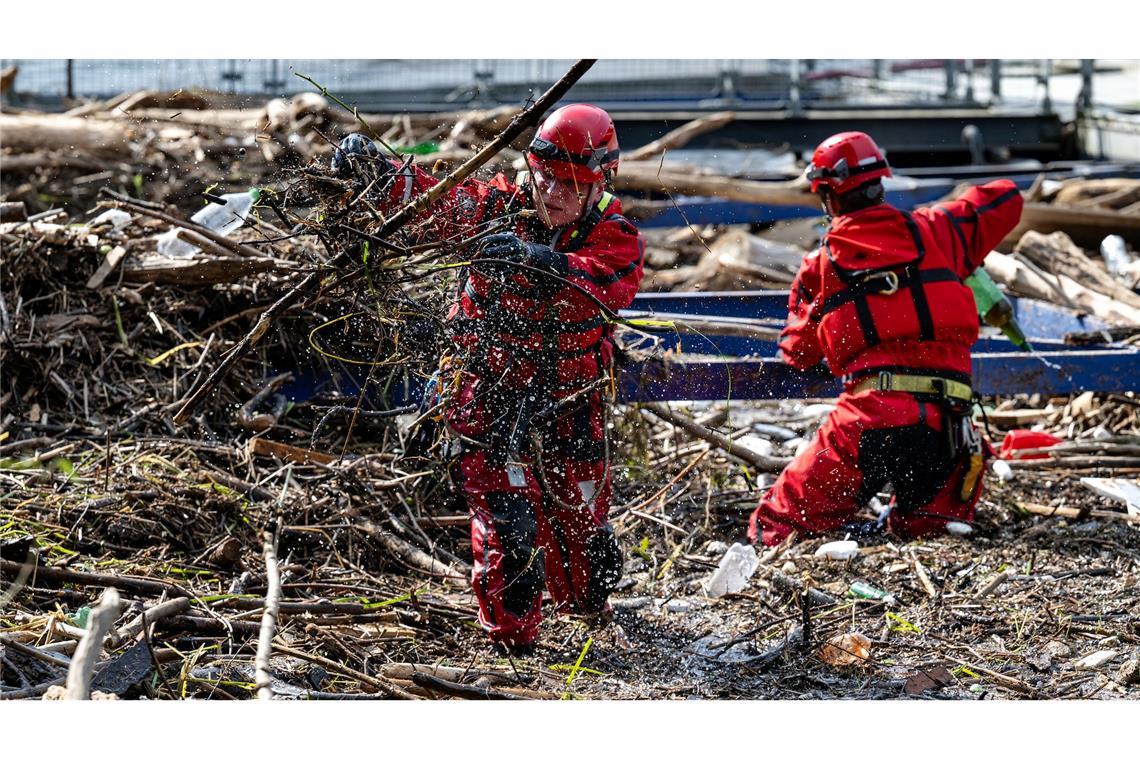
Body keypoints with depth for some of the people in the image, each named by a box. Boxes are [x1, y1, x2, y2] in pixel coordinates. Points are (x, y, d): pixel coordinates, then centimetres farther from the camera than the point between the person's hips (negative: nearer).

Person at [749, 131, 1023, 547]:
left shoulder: (819, 266, 9)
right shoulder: (934, 231, 11)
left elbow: (798, 355, 21)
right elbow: (1007, 200, 24)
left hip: (870, 415, -2)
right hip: (946, 421, 2)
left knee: (776, 525, 7)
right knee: (919, 527, 24)